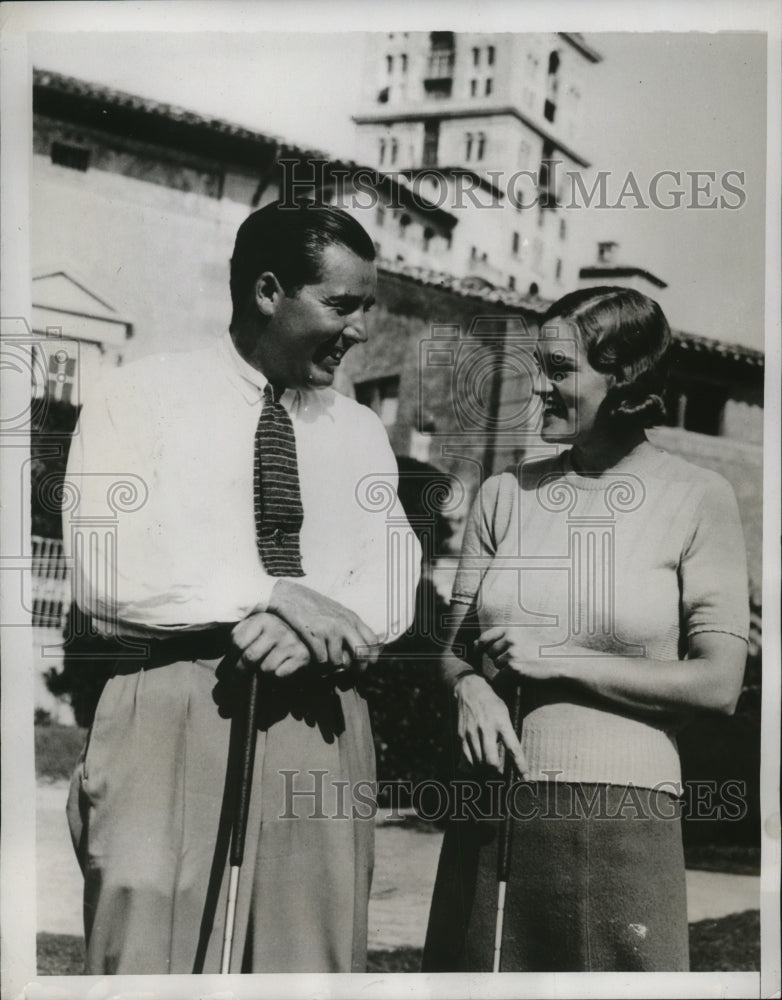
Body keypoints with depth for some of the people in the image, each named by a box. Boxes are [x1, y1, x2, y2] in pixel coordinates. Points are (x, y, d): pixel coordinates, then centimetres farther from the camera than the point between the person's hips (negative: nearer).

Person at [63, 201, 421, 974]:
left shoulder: (361, 430, 15)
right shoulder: (138, 396, 2)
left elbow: (393, 587, 5)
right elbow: (106, 574, -9)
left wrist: (315, 630, -16)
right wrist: (274, 595, -15)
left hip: (321, 723, 4)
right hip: (171, 712, -3)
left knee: (313, 960, 6)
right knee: (151, 957, -2)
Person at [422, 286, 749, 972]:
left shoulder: (697, 499, -3)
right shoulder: (506, 493, 8)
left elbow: (718, 684, -7)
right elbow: (457, 645, 13)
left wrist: (559, 661, -12)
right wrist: (472, 688, -10)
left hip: (621, 812, -3)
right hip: (494, 808, 3)